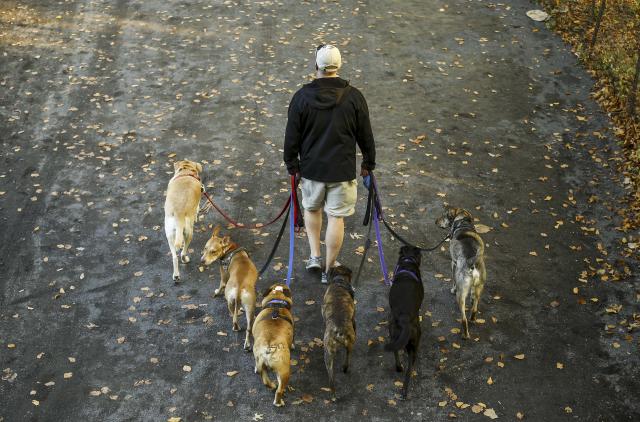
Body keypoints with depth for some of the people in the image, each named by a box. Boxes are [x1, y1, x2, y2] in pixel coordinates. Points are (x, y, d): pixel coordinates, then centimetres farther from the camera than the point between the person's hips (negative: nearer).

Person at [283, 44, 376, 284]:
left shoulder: (302, 96, -8)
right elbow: (365, 135, 0)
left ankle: (314, 256, 23)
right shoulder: (353, 97, -8)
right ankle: (330, 269, 16)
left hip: (311, 167, 1)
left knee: (311, 208, 25)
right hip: (343, 170, -1)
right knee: (336, 218, 7)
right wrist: (368, 163, 14)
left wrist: (292, 165, 10)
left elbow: (292, 136, -2)